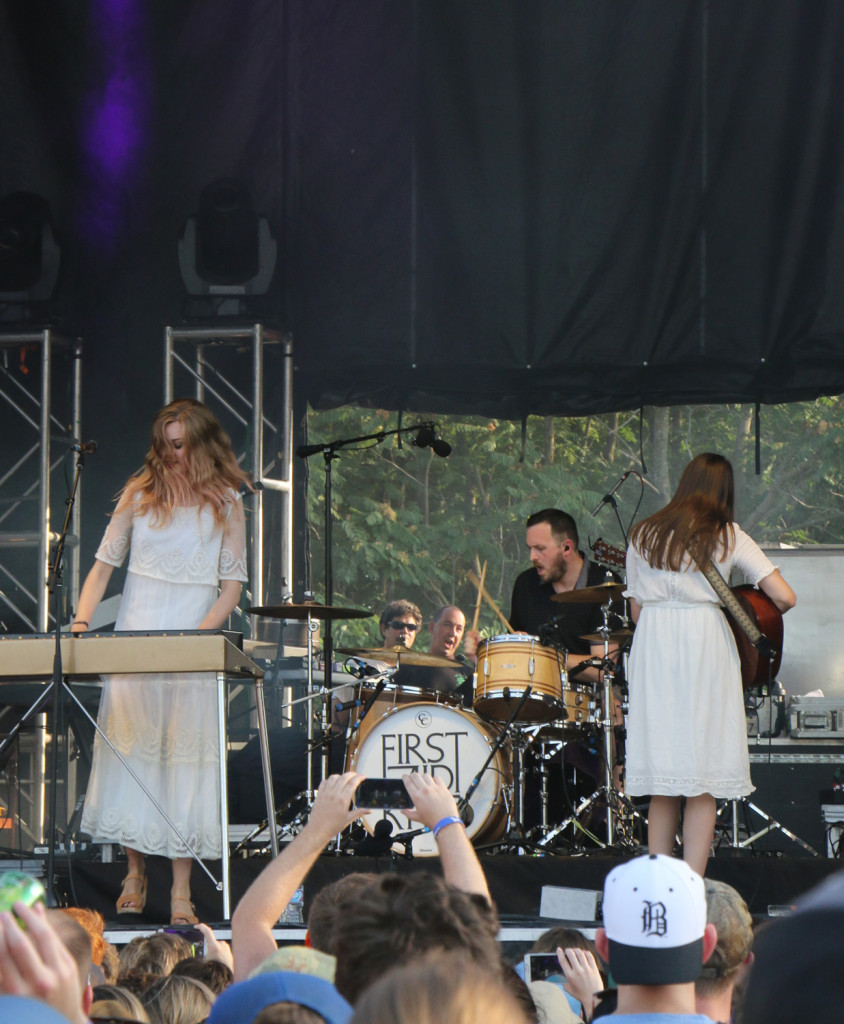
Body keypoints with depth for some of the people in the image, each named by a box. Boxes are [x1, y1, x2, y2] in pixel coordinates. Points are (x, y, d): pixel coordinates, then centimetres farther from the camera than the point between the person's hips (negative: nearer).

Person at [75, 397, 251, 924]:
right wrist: (82, 622, -5)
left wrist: (199, 634, -14)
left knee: (187, 754, -5)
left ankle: (181, 889, -4)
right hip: (134, 639, 2)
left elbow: (232, 586, 1)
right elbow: (105, 563, 8)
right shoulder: (141, 493, 7)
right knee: (129, 748, -1)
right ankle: (135, 871, 11)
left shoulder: (226, 503, 3)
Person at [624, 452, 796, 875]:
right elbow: (784, 597, -3)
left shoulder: (643, 535, 11)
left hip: (651, 649, 3)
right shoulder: (728, 536, 3)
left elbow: (636, 610, 12)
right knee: (703, 781, 0)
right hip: (706, 648, -3)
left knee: (662, 787, 8)